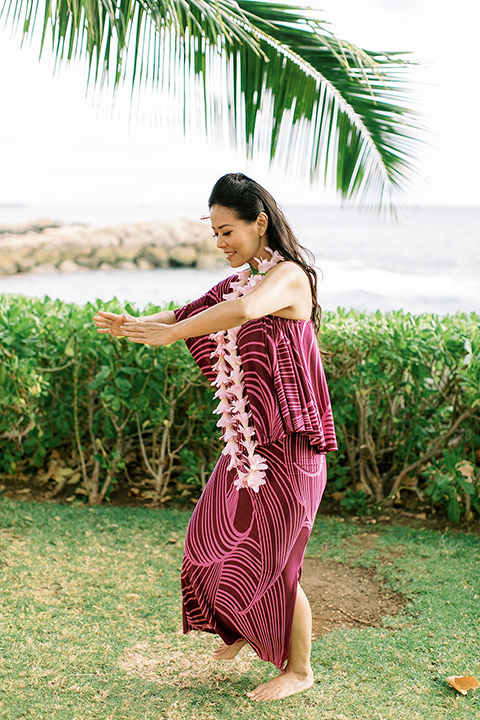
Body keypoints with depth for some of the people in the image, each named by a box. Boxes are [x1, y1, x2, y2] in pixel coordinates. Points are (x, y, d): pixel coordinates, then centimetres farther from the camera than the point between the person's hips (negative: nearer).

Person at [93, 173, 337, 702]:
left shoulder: (289, 275, -17)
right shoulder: (241, 279, 12)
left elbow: (243, 311, -38)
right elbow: (192, 313, 8)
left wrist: (167, 334, -34)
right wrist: (137, 324, -11)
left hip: (286, 443, -8)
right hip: (246, 440, 8)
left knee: (270, 559, 3)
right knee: (215, 539, 17)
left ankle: (299, 669, 25)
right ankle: (245, 627, 44)